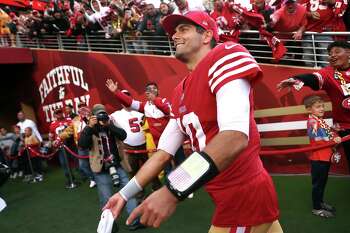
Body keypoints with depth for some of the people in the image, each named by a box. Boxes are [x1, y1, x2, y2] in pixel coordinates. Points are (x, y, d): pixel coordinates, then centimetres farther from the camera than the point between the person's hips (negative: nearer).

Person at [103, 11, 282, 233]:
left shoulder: (226, 54, -15)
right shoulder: (179, 93, 11)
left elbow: (235, 138, -28)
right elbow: (163, 153, 16)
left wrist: (172, 191, -30)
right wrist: (125, 194, 16)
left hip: (245, 196, -7)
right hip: (229, 199, 7)